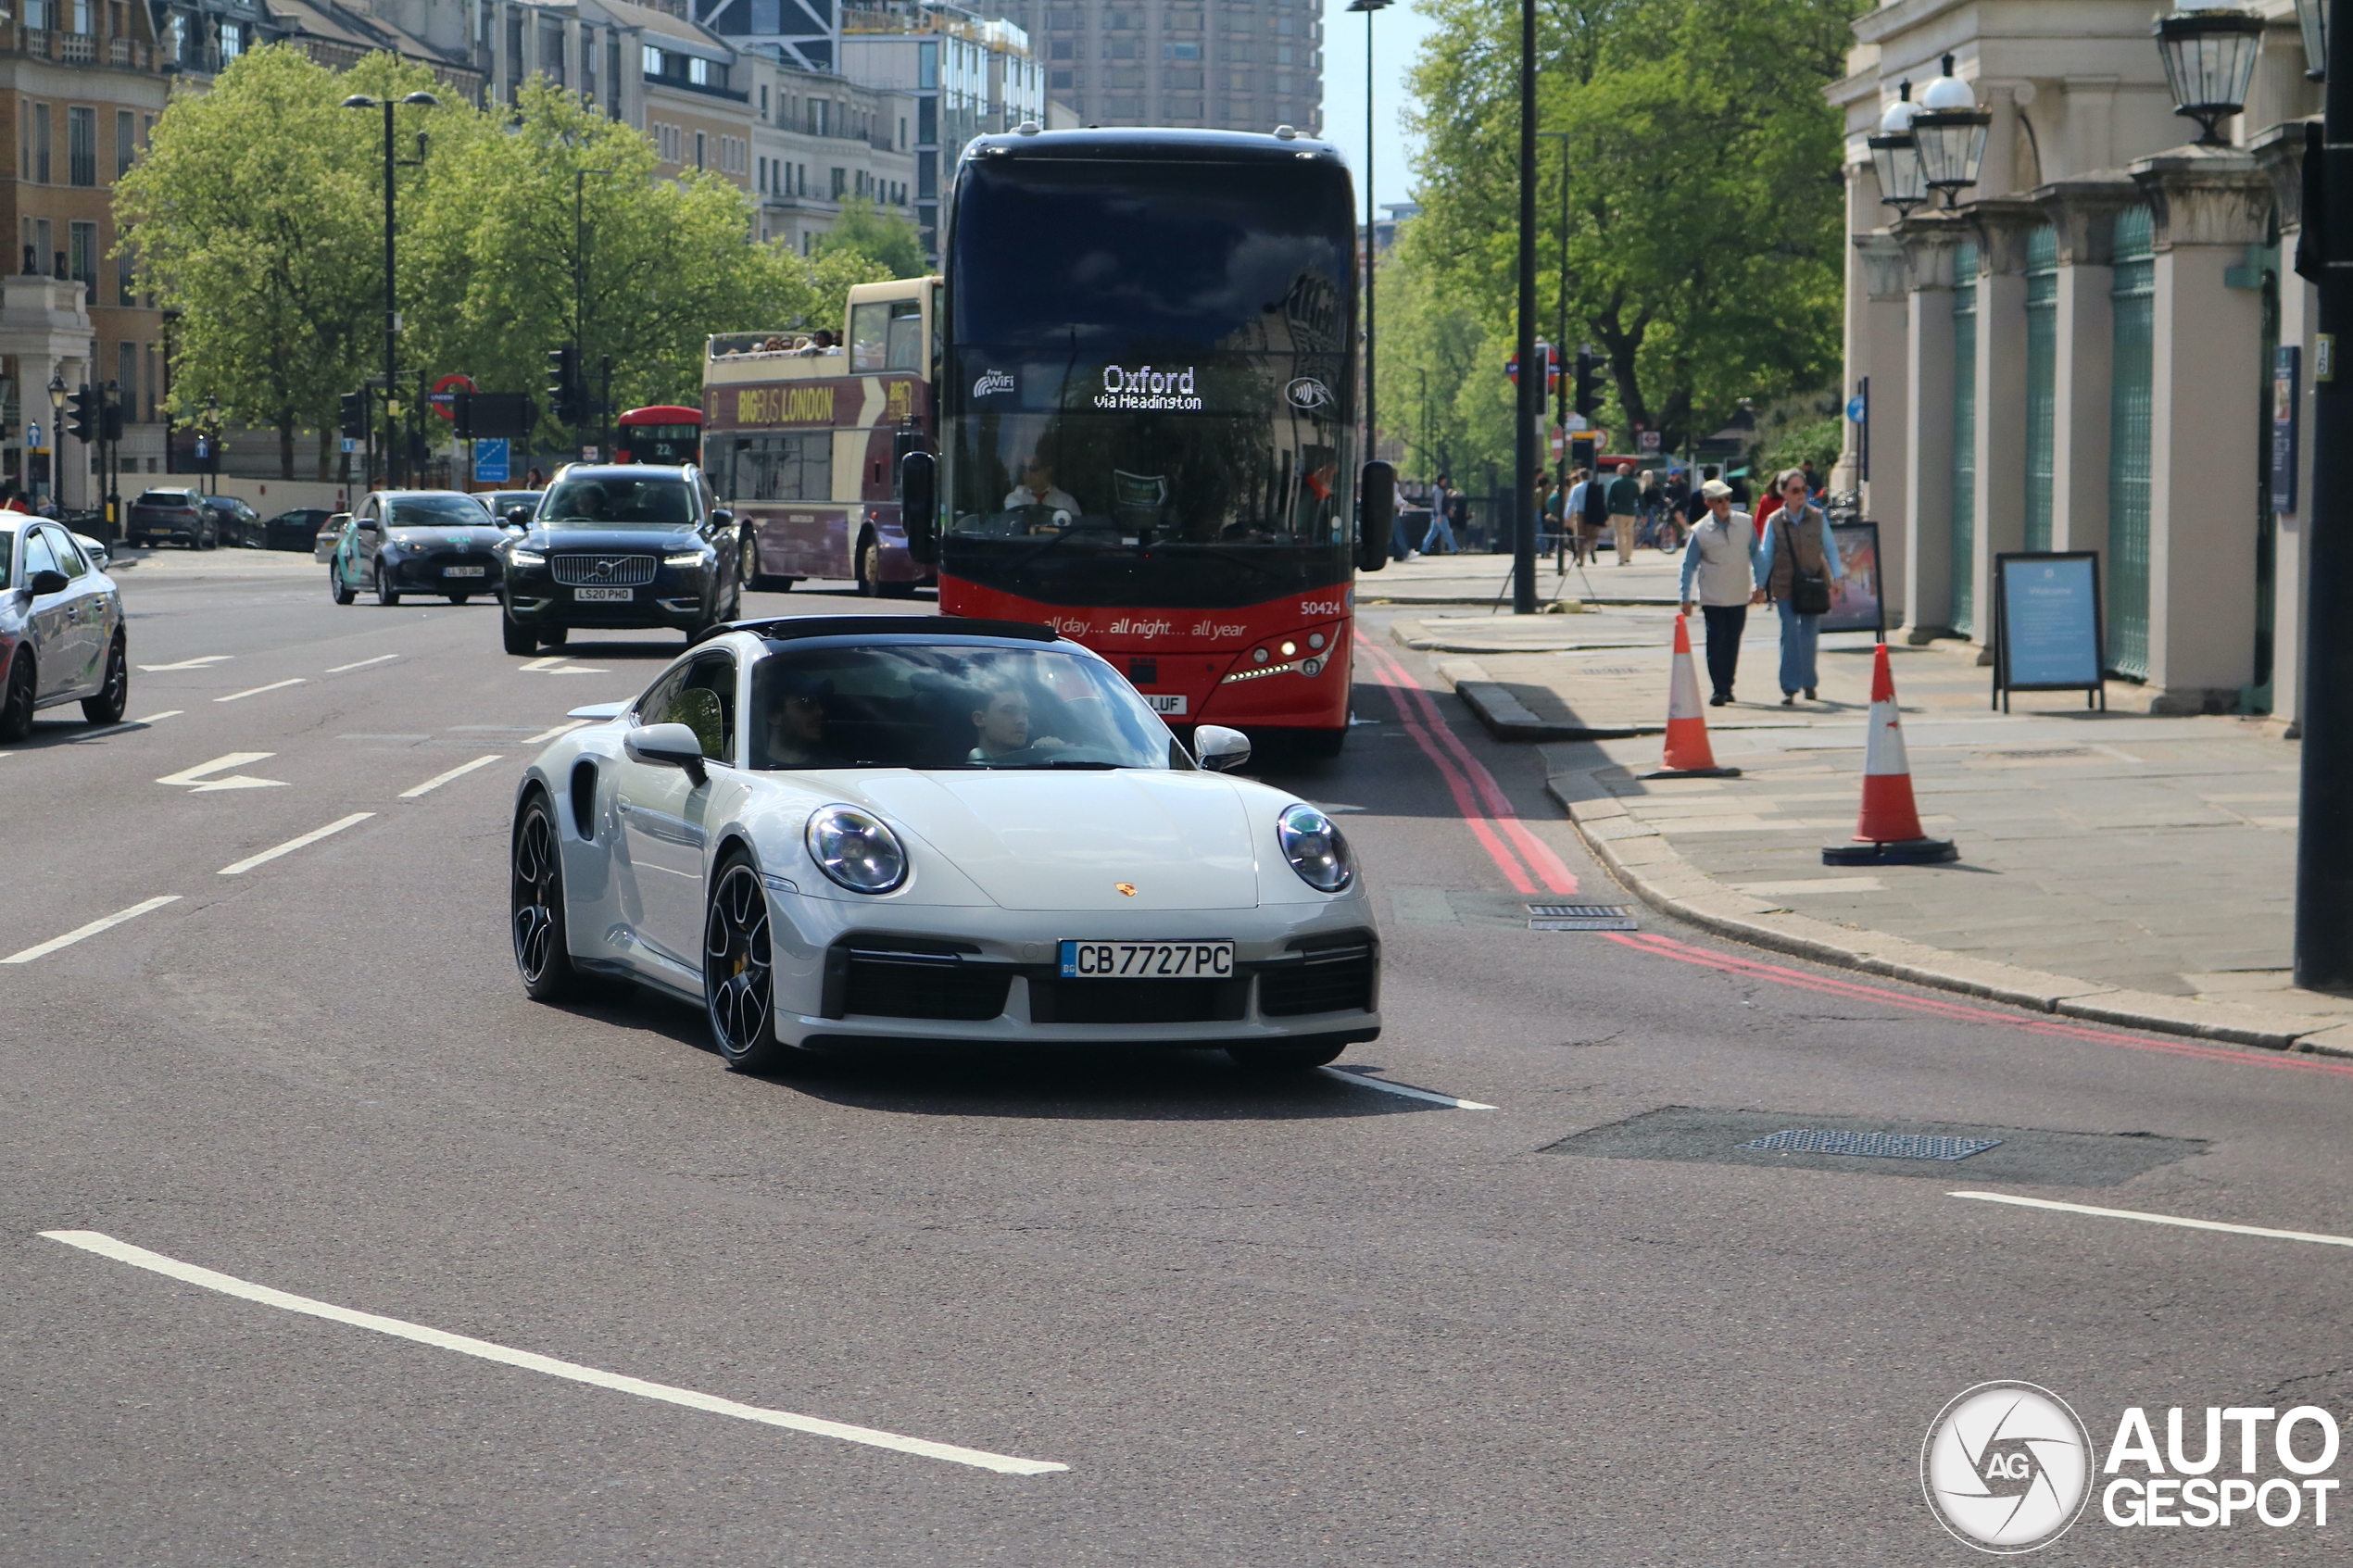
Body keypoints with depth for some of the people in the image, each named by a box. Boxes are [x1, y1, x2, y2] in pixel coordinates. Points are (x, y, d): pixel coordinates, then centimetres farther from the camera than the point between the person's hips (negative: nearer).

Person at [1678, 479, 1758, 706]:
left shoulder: (1746, 523, 0)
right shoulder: (1700, 532, -6)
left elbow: (1755, 554, 10)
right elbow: (1689, 565, 0)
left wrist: (1758, 584, 8)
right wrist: (1686, 597, -3)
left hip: (1740, 596, 2)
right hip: (1713, 598, -2)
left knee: (1733, 643, 8)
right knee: (1716, 642, -7)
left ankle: (1727, 687, 19)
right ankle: (1718, 690, -3)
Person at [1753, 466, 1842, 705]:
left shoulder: (1817, 517, 1)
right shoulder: (1775, 522, -2)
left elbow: (1830, 549, 8)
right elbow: (1765, 555, 3)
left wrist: (1835, 578, 4)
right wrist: (1760, 585, 1)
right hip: (1785, 586, -1)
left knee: (1810, 636, 6)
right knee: (1790, 635, -6)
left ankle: (1809, 683, 22)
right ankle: (1790, 688, -4)